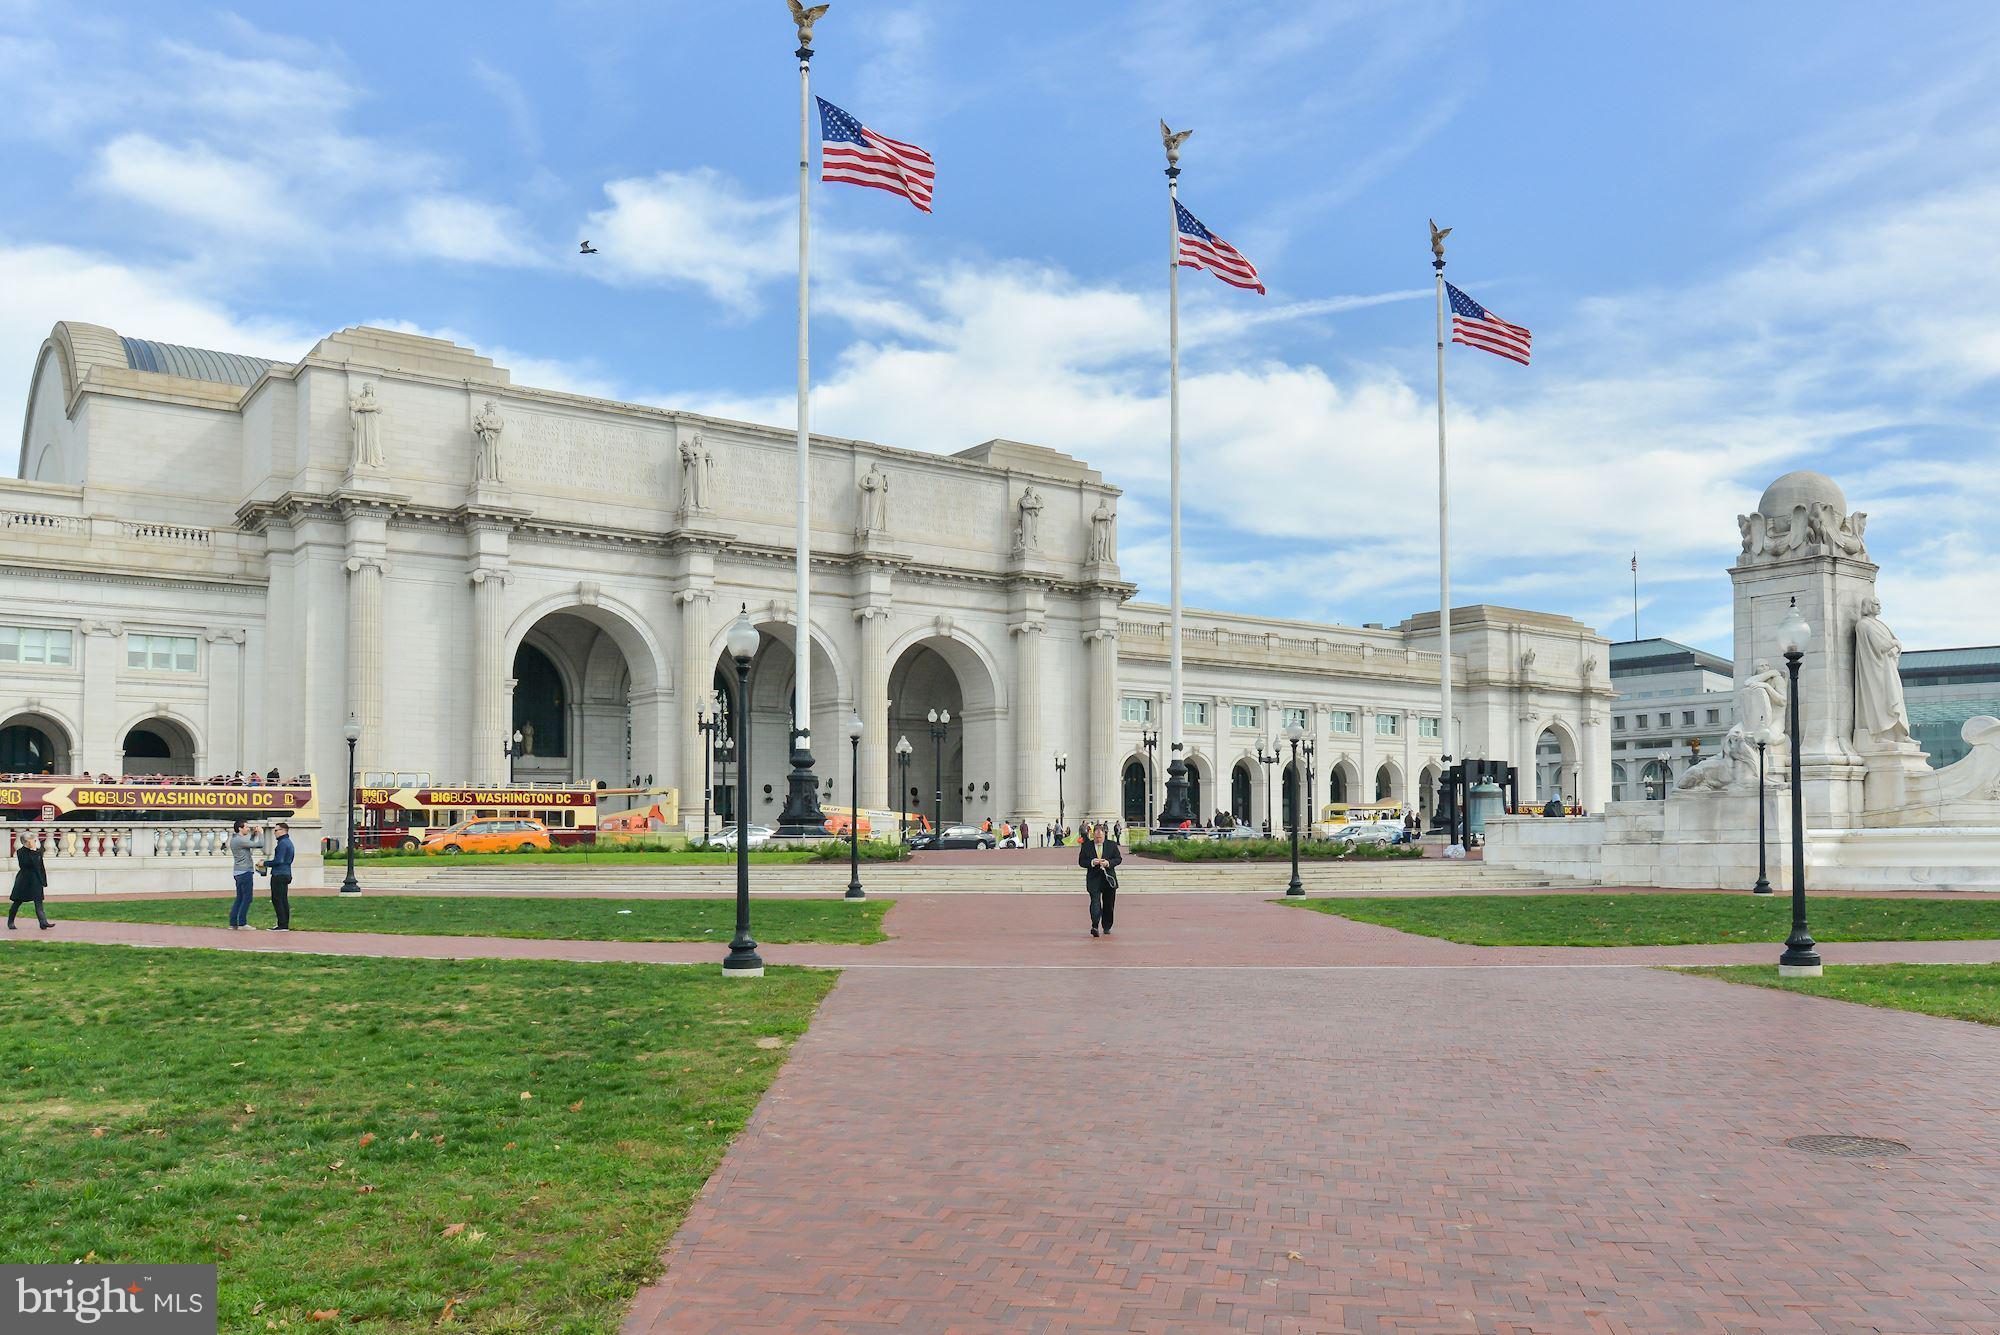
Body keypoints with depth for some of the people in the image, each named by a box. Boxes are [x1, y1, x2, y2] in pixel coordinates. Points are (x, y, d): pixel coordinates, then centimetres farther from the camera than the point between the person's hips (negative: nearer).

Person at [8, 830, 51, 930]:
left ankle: (43, 922, -14)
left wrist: (44, 883, 10)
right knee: (17, 901, 9)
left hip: (36, 880, 3)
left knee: (38, 902, -5)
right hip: (24, 880, -3)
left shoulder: (38, 851, 7)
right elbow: (23, 864, -22)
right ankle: (10, 922, 26)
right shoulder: (20, 852, -6)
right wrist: (32, 852, -23)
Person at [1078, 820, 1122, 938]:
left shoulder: (1112, 844, 4)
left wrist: (1108, 863, -14)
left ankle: (1107, 927, 25)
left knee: (1108, 904, 10)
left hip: (1109, 879, 2)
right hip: (1093, 879, -2)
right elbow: (1081, 861, 2)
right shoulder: (1086, 846, 1)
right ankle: (1095, 926, -27)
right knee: (1095, 901, -18)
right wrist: (1091, 862, -17)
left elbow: (1119, 858, 5)